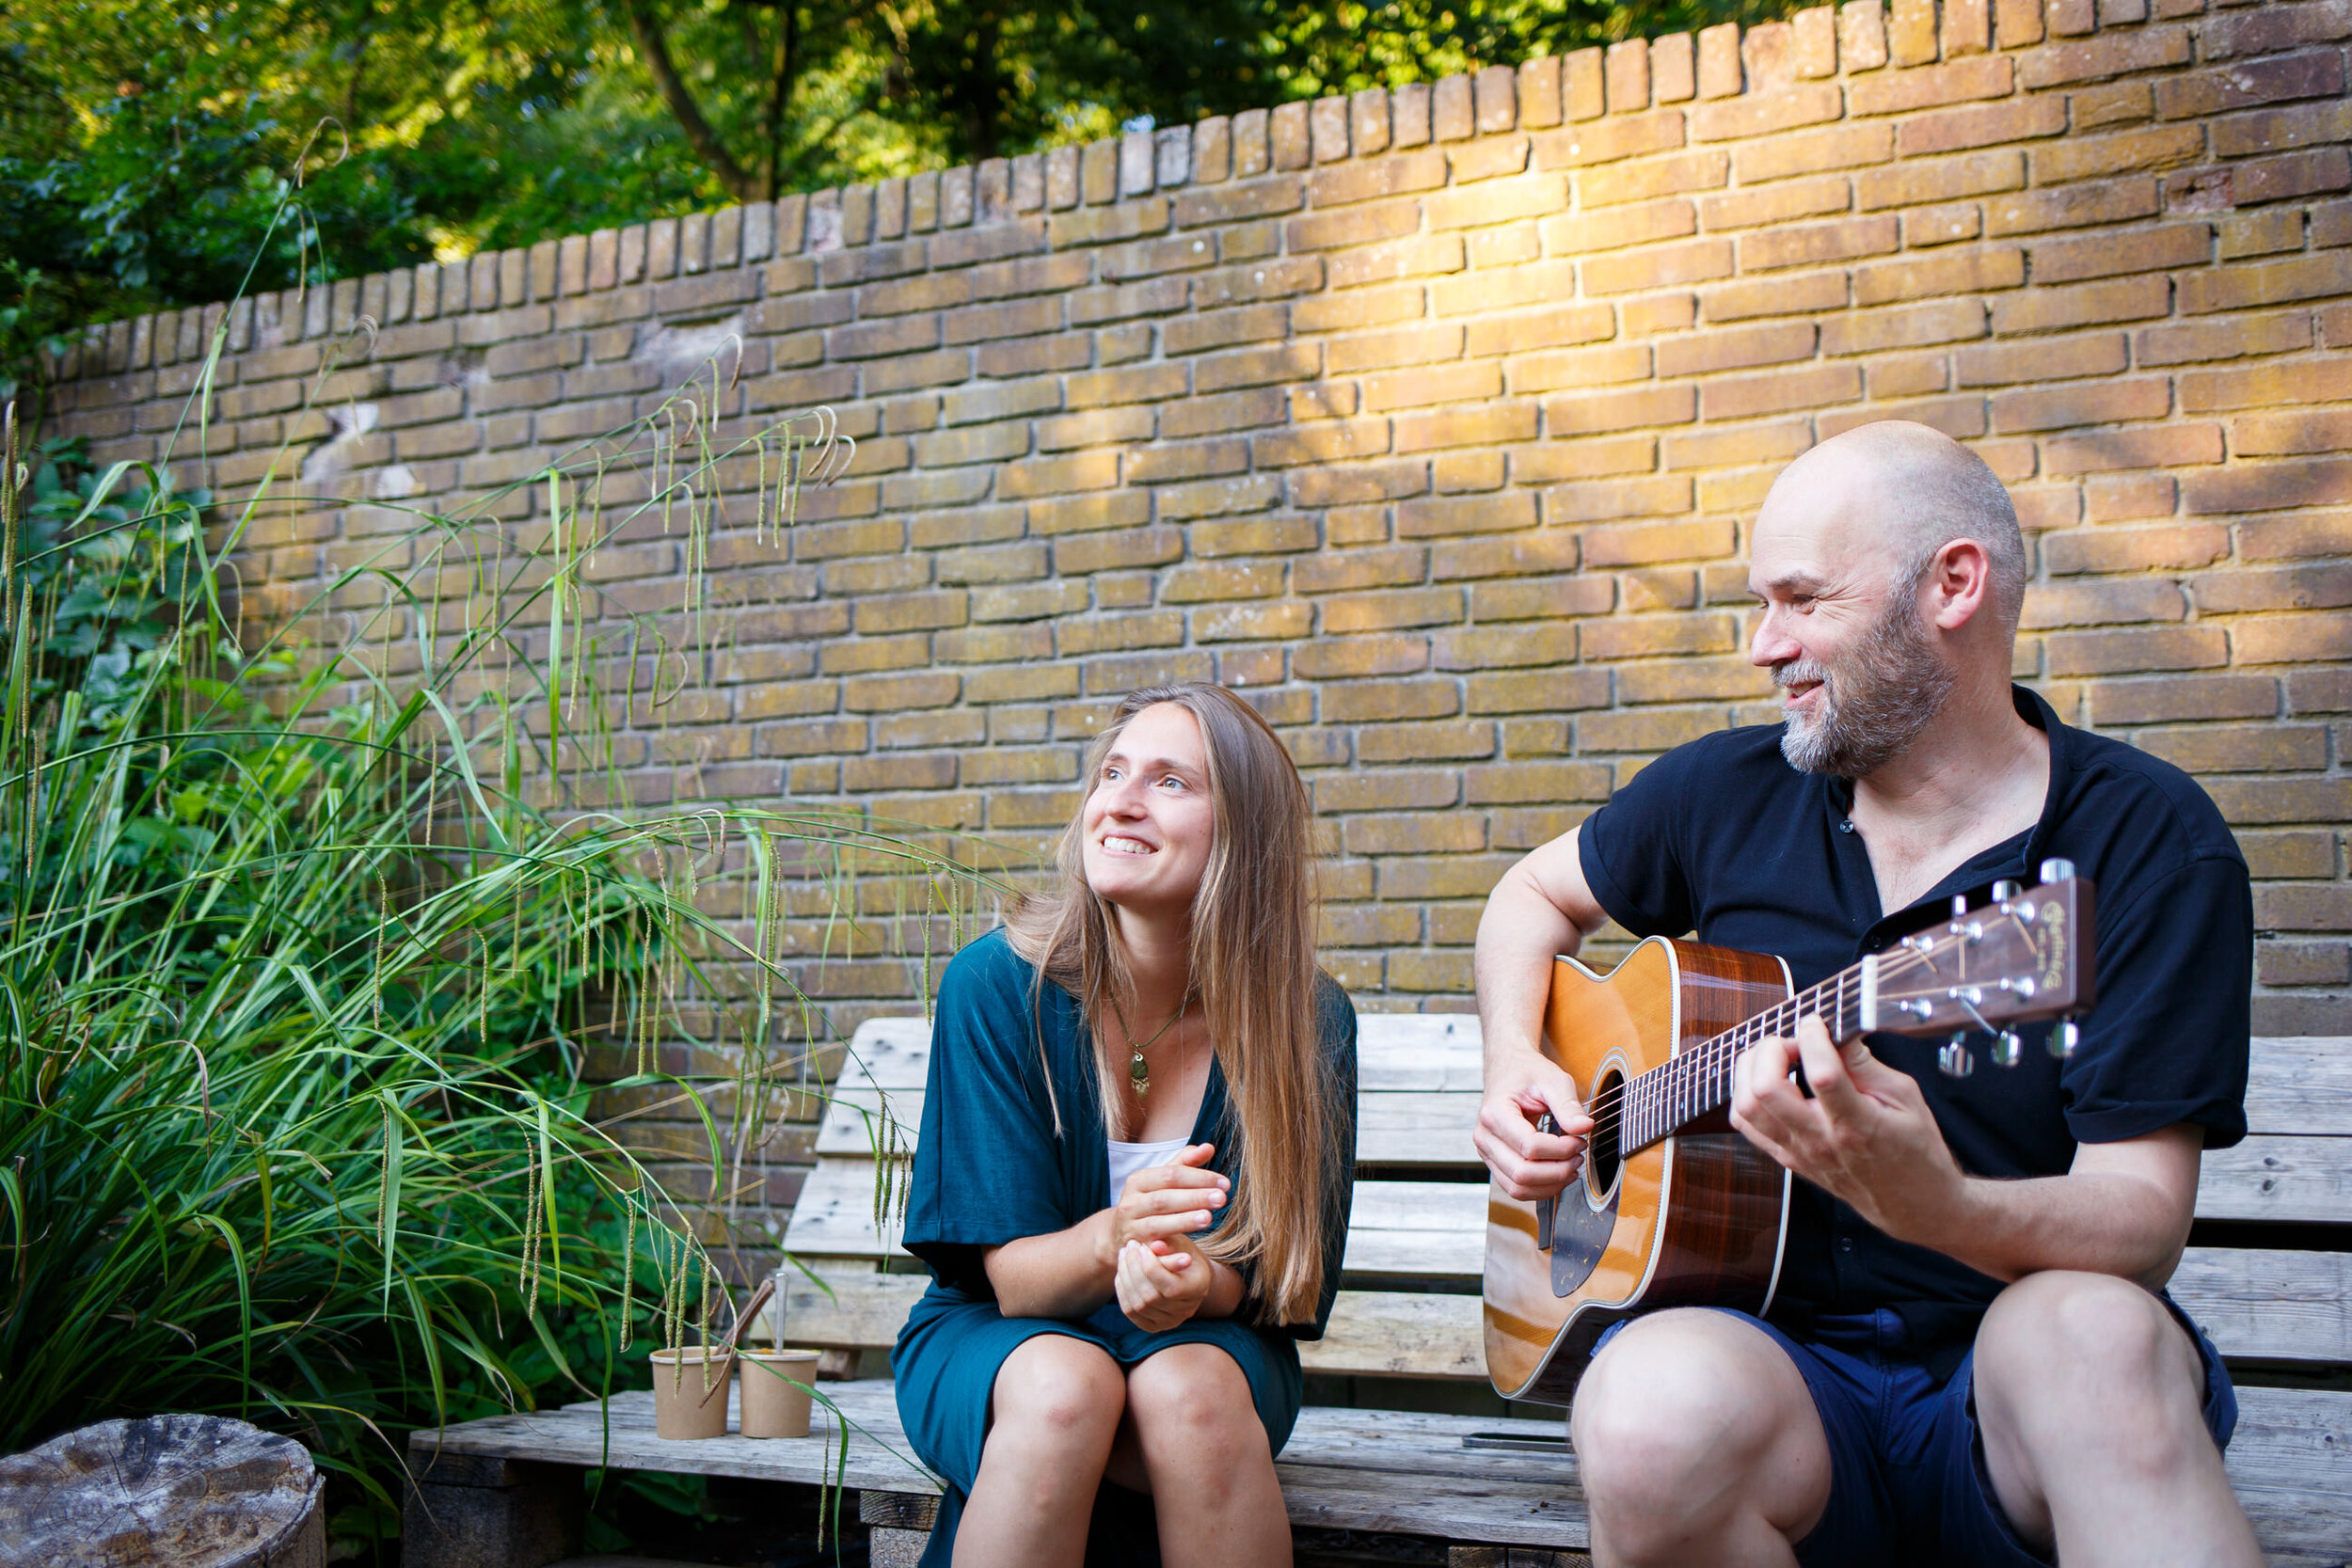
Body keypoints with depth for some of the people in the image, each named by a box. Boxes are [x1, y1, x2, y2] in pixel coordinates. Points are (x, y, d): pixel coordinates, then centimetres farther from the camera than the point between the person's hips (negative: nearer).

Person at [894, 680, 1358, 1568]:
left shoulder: (1309, 1022, -12)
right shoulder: (998, 983, -15)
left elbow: (1276, 1276, -6)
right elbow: (1010, 1276, -15)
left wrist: (1195, 1282, -31)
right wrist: (1111, 1239, -38)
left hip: (1211, 1339, 1)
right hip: (995, 1338, -1)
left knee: (1190, 1390, -35)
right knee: (1064, 1389, -36)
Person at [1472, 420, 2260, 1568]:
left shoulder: (2147, 841, -5)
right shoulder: (1732, 795, 7)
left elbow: (2142, 1220, -14)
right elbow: (1536, 892, 27)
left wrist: (1932, 1205, -34)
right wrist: (1515, 1068, 8)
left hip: (2006, 1380, -2)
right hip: (1782, 1355, 2)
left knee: (2096, 1333, -38)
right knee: (1657, 1407, -35)